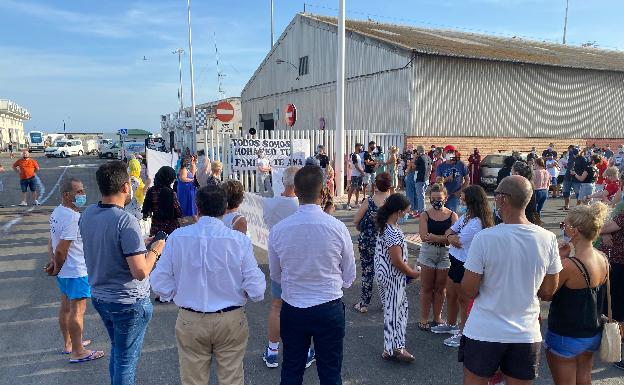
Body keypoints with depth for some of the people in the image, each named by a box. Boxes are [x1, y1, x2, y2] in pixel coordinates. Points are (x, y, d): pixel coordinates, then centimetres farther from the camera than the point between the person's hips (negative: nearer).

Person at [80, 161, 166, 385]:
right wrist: (155, 250, -10)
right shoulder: (126, 221, -26)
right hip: (128, 302, -8)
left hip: (99, 297, 8)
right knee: (126, 361, 9)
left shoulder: (87, 215, -2)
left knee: (117, 351, 27)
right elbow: (141, 272, -27)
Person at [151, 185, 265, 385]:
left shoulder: (177, 237, -12)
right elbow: (256, 290, -14)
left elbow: (160, 284, -7)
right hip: (231, 322, -1)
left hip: (190, 322, 2)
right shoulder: (240, 240, -16)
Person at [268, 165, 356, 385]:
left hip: (292, 310, 2)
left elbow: (275, 275, 4)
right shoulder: (337, 227, -16)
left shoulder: (278, 230, -12)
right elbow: (349, 277, -3)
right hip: (329, 308, -1)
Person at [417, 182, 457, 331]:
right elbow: (424, 236, -14)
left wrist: (433, 237, -20)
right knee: (426, 288, 7)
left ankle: (437, 317, 28)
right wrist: (443, 237, -18)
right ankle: (424, 318, 18)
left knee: (440, 288, 12)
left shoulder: (452, 216, -2)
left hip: (445, 254, 1)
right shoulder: (425, 215, -3)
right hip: (428, 253, -1)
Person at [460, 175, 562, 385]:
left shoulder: (484, 238, -20)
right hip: (527, 334, 3)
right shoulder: (548, 239, -8)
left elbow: (469, 289, -13)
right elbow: (548, 291, 3)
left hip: (484, 332, -3)